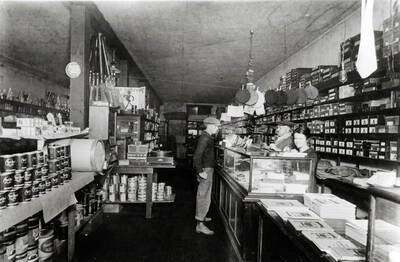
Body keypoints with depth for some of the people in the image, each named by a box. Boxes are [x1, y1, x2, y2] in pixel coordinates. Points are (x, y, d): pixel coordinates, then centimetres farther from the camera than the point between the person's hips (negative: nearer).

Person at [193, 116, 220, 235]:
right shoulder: (205, 138, -20)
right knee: (204, 197, -5)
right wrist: (201, 171, -26)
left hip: (207, 169, 11)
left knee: (202, 195, 22)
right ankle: (200, 225, 1)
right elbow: (197, 156, -26)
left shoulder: (207, 137, 12)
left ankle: (201, 216, 37)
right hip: (206, 170, -10)